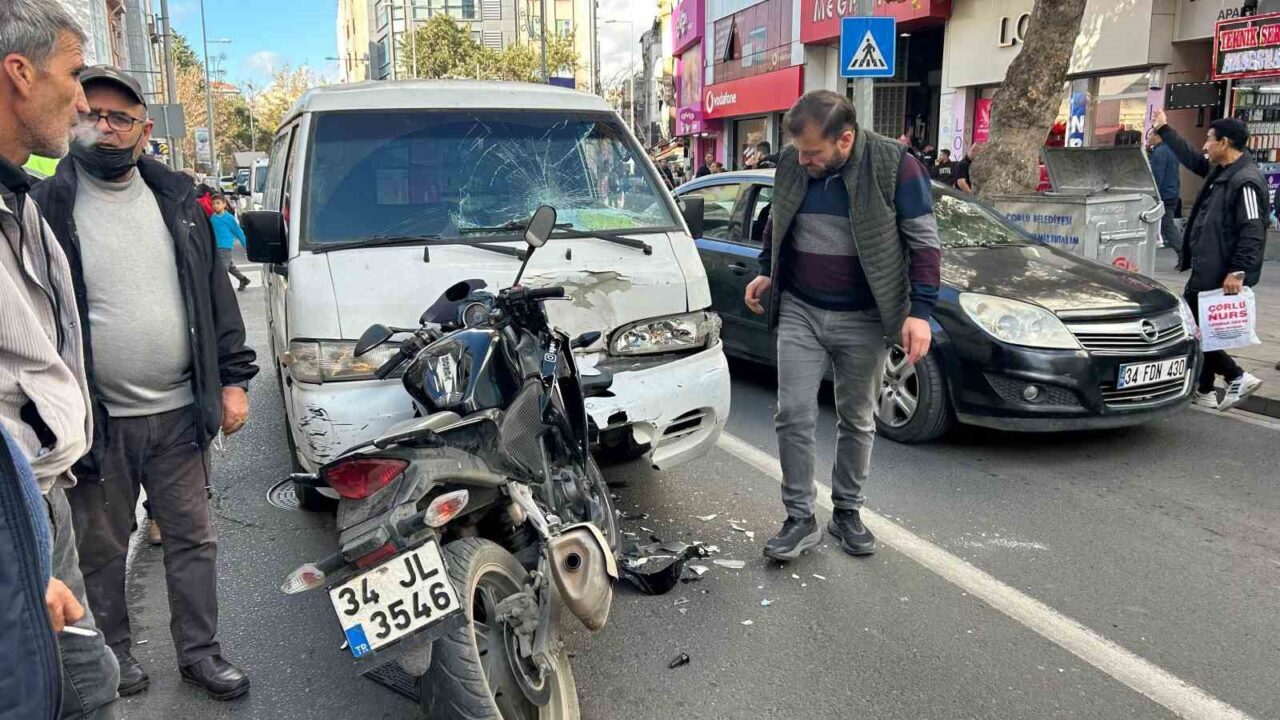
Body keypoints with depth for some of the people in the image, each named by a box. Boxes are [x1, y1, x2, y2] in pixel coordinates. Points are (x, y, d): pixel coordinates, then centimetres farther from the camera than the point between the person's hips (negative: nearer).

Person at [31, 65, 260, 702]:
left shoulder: (175, 199, 7)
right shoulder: (47, 207, -5)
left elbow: (216, 293, 9)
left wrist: (233, 379, 5)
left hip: (179, 412, 3)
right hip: (98, 421, -2)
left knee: (194, 539, 11)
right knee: (103, 550, 14)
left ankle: (200, 652, 26)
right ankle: (114, 653, 33)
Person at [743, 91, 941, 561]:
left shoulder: (896, 166, -12)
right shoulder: (791, 164, -1)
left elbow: (924, 242, -9)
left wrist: (920, 311, -14)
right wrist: (766, 273, 13)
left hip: (862, 321, -2)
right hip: (799, 313, 3)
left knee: (857, 420, 10)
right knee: (793, 417, -3)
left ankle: (847, 512, 26)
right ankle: (800, 520, 8)